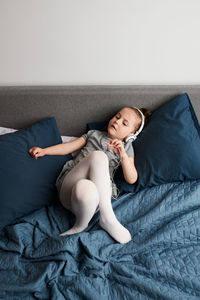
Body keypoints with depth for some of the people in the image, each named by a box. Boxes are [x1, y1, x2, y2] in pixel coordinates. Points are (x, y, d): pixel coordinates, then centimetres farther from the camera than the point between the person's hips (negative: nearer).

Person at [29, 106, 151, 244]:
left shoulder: (127, 147, 21)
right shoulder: (94, 134, 30)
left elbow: (132, 179, 6)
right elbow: (69, 146, 21)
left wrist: (122, 154, -10)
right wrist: (44, 151, 7)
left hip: (97, 193, -1)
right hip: (69, 191, 2)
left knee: (87, 190, -41)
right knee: (98, 156, -30)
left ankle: (80, 225, -11)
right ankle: (107, 217, -24)